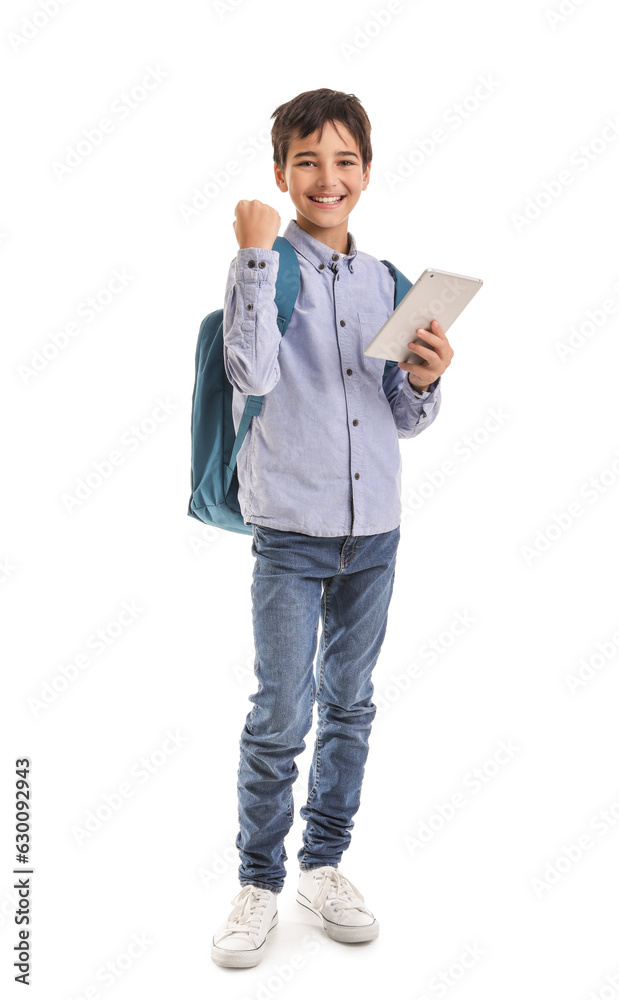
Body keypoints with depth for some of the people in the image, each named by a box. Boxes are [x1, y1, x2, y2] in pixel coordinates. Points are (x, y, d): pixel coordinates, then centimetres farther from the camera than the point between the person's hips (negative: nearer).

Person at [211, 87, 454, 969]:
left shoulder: (387, 283, 8)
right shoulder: (265, 263, -4)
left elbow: (405, 423, 10)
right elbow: (253, 375, -23)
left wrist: (425, 381, -10)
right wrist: (256, 254, -20)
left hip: (375, 531, 5)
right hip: (292, 531, -4)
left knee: (350, 704, 14)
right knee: (280, 715, 0)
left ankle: (324, 864, 31)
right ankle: (259, 883, 20)